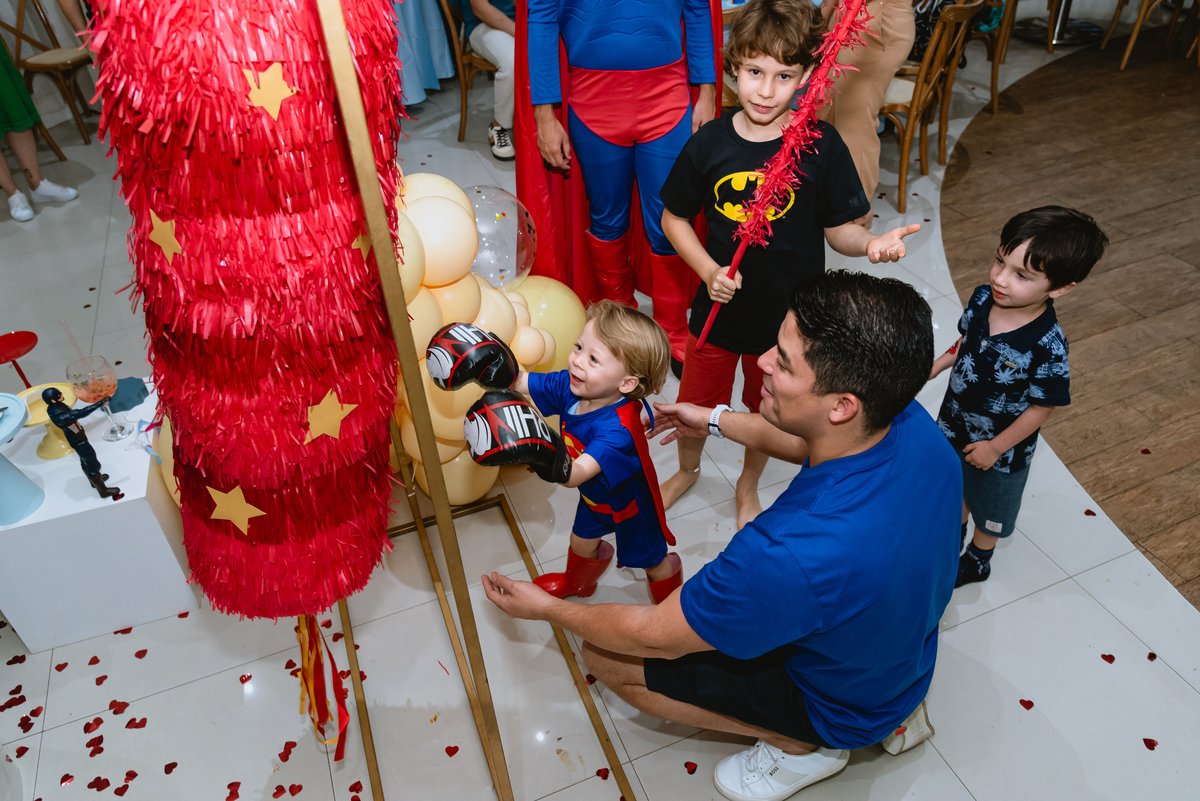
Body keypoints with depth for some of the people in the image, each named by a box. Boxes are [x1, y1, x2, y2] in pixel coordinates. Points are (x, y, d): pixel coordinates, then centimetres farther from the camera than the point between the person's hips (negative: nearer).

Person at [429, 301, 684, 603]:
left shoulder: (619, 428, -47)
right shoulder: (570, 385, -26)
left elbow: (577, 474, -55)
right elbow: (519, 381, -17)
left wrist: (544, 456, -75)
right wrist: (487, 366, -35)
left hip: (630, 506, -6)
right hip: (593, 498, 7)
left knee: (652, 560, 19)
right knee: (581, 541, 31)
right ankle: (576, 583, 65)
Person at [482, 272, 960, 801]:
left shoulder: (789, 554, -44)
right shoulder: (911, 422, -23)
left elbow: (654, 637, -26)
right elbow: (807, 443, 3)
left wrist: (547, 609, -9)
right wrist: (714, 420, 11)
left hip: (842, 705, -6)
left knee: (604, 656, -4)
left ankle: (800, 744, 8)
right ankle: (897, 708, 22)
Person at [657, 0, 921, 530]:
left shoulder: (820, 145, -13)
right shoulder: (710, 143, -10)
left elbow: (838, 227, -7)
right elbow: (674, 217, 0)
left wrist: (872, 244, -29)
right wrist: (708, 271, -14)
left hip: (787, 312, 0)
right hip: (719, 306, 1)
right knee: (696, 402, 18)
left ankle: (748, 486, 49)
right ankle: (687, 470, 51)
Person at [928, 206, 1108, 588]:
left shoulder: (1047, 345, -33)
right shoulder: (983, 297, -18)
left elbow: (1043, 407, -21)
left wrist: (996, 447, -15)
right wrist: (938, 364, -8)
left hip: (1001, 446, -5)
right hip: (954, 425, 5)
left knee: (990, 505, 24)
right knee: (956, 489, 30)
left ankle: (978, 558, 52)